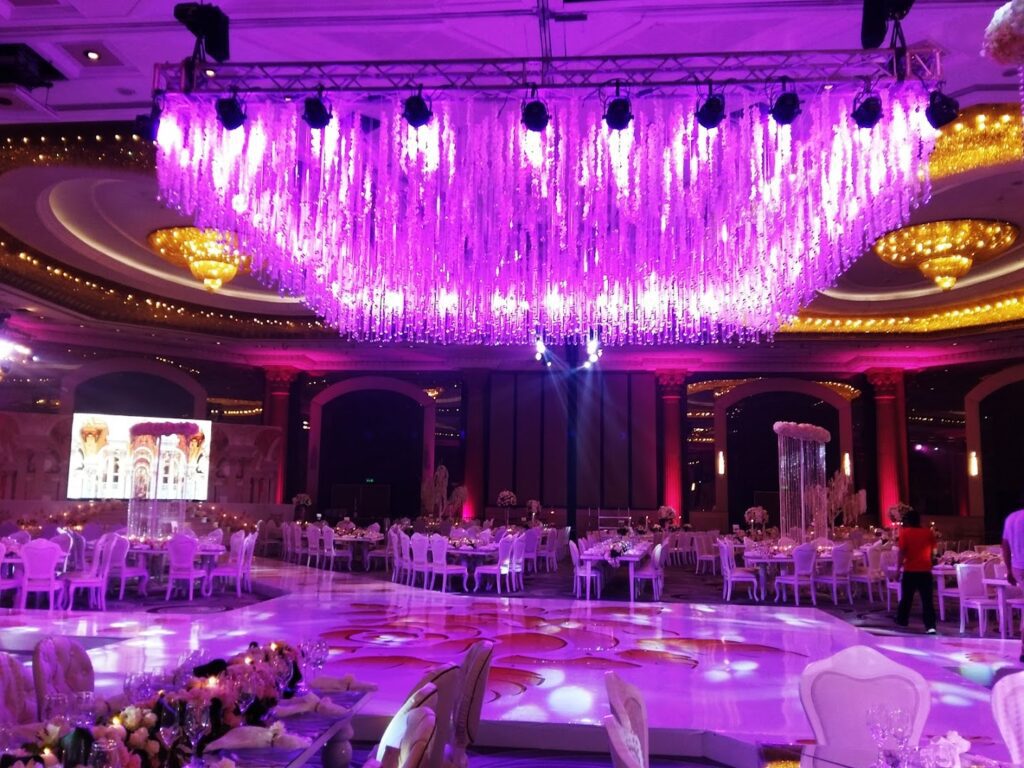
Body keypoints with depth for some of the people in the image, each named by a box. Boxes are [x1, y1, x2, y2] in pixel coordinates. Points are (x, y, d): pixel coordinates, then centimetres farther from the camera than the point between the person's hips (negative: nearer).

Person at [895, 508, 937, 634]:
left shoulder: (905, 532, -4)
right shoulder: (929, 532, 4)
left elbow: (902, 552, -9)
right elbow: (932, 550, 11)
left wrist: (898, 568, -2)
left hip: (910, 570, -2)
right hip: (925, 570, 2)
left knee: (906, 598, 14)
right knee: (927, 600, 0)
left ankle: (902, 620, 27)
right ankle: (930, 626, -10)